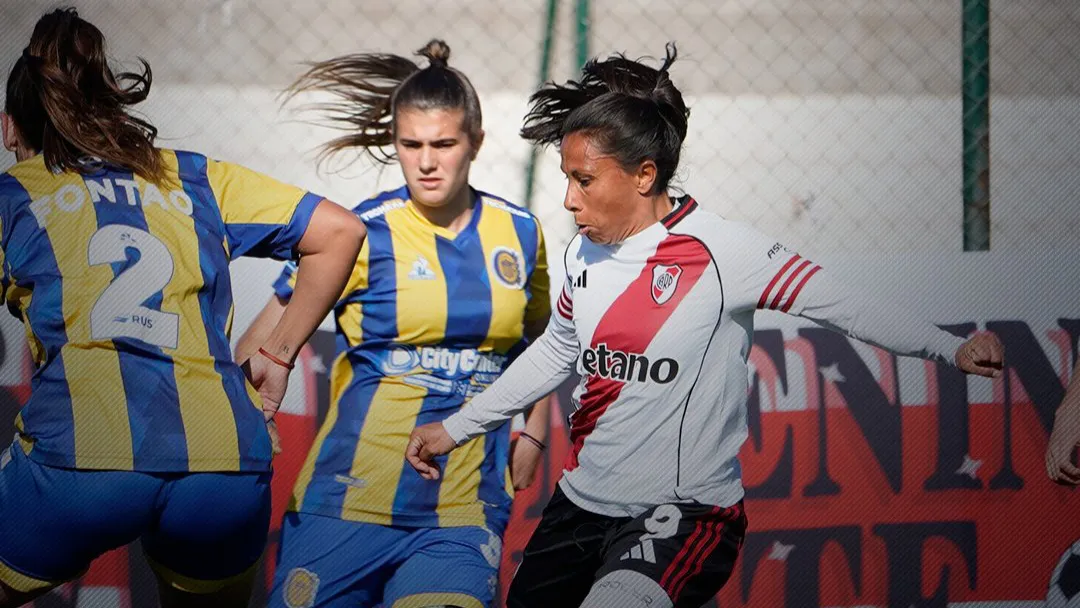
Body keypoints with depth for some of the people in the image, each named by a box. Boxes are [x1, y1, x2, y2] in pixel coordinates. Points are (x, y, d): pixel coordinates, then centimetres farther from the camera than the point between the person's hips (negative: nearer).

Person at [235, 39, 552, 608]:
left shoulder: (519, 232, 6)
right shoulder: (363, 234, -5)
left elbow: (541, 337, 24)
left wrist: (533, 434, 13)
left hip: (465, 513, 2)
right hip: (351, 501, -2)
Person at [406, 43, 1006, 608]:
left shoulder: (720, 251, -14)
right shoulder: (584, 255, 5)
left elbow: (843, 307, -16)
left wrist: (953, 349, -27)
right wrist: (455, 428, 28)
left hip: (683, 513, -7)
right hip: (580, 505, 7)